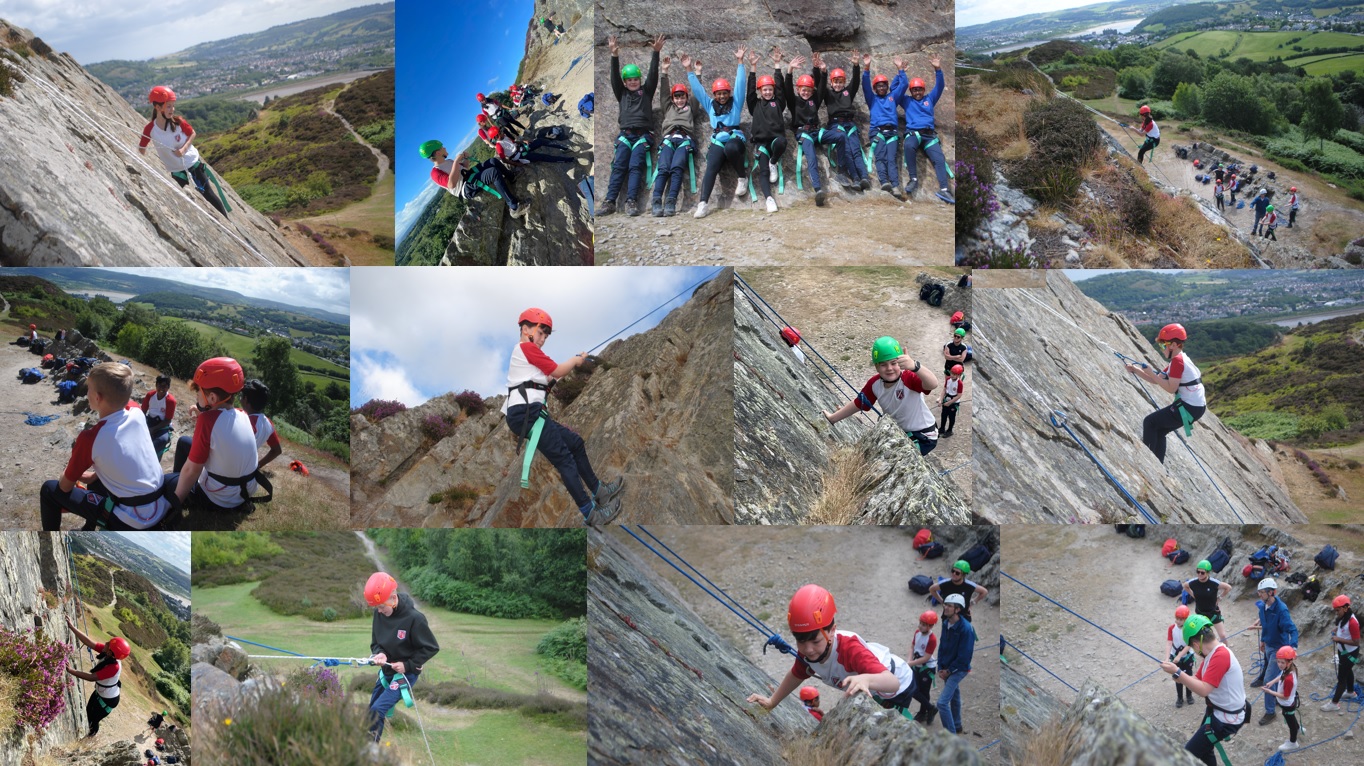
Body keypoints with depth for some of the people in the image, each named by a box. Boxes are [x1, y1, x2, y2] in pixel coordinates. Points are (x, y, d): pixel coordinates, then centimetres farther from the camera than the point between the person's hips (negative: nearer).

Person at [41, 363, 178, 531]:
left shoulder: (89, 438, -16)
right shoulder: (137, 414, -1)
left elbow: (65, 486, -1)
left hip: (130, 522, -6)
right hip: (161, 509, 6)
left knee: (50, 489, 9)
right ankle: (89, 530, 45)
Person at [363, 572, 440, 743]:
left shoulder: (414, 618, -25)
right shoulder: (379, 613, -8)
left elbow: (432, 648, -15)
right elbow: (375, 641, 6)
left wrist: (408, 665, -19)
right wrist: (379, 653, -17)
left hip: (405, 674, -7)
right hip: (386, 671, 7)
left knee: (377, 711, -18)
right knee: (372, 712, 10)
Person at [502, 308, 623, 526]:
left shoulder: (523, 352, 27)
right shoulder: (527, 348, -3)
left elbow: (548, 377, 22)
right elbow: (557, 372, -1)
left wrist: (572, 362, 14)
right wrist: (576, 360, 17)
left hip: (530, 414, 10)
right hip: (526, 412, -10)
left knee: (575, 442, 17)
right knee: (564, 459, -13)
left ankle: (597, 490, 24)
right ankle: (590, 513, -17)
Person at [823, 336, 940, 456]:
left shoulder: (909, 378, -31)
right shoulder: (875, 383, -13)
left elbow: (933, 384, -52)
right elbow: (858, 404, 4)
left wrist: (914, 366, -70)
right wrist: (831, 419, 11)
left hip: (923, 436, -7)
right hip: (900, 433, 7)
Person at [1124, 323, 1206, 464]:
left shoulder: (1177, 360, -17)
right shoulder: (1178, 359, 15)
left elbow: (1171, 388, -21)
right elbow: (1157, 380, 17)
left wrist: (1152, 374, -14)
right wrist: (1135, 370, 9)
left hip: (1190, 408, -10)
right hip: (1195, 406, 10)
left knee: (1149, 422, -2)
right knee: (1158, 430, 18)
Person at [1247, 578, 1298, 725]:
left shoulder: (1281, 609, -30)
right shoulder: (1263, 606, -7)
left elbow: (1293, 630, -34)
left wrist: (1293, 647, -49)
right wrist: (1263, 640, 21)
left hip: (1278, 648, -7)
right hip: (1268, 645, 7)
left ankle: (1270, 712, 9)